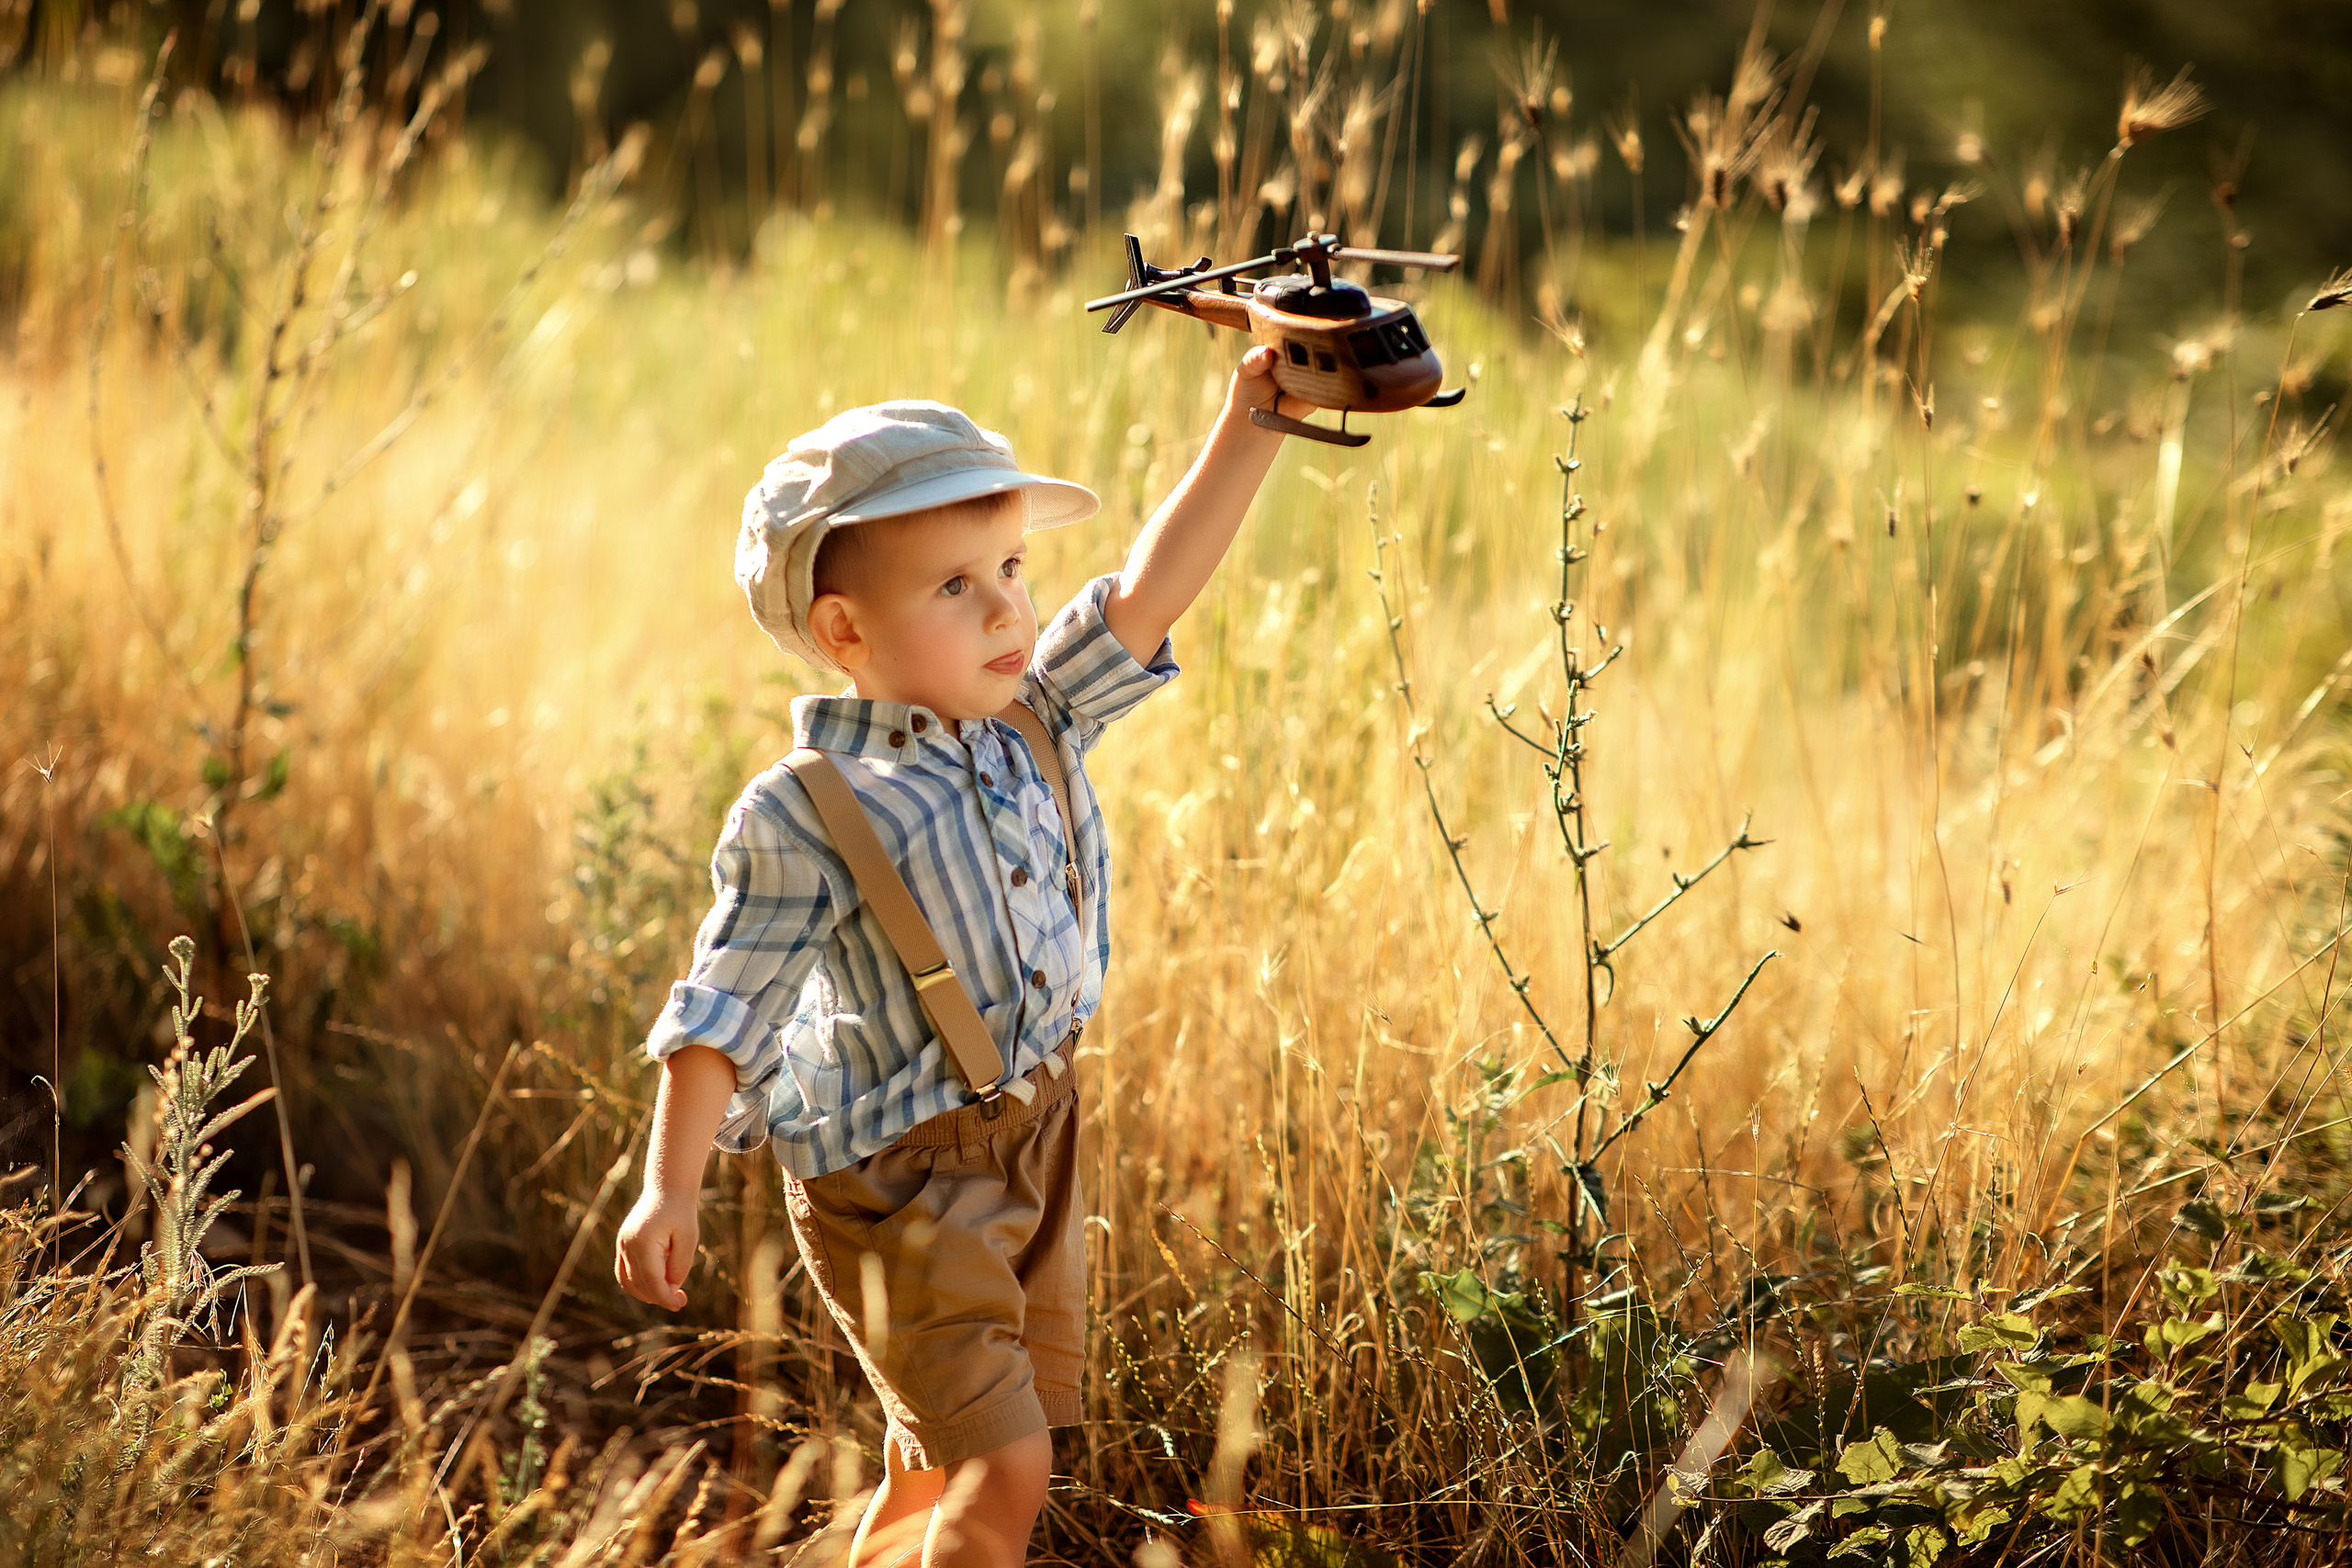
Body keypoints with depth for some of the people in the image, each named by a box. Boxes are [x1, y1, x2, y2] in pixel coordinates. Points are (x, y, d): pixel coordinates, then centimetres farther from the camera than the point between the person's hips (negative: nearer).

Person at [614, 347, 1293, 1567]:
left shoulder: (1039, 718, -1)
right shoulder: (809, 818, -19)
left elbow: (1151, 589, -7)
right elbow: (725, 1008, -15)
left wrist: (1247, 430, -17)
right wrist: (671, 1188, -18)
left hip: (1033, 1137, 7)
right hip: (897, 1179, -7)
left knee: (939, 1461, 16)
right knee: (1002, 1467, -10)